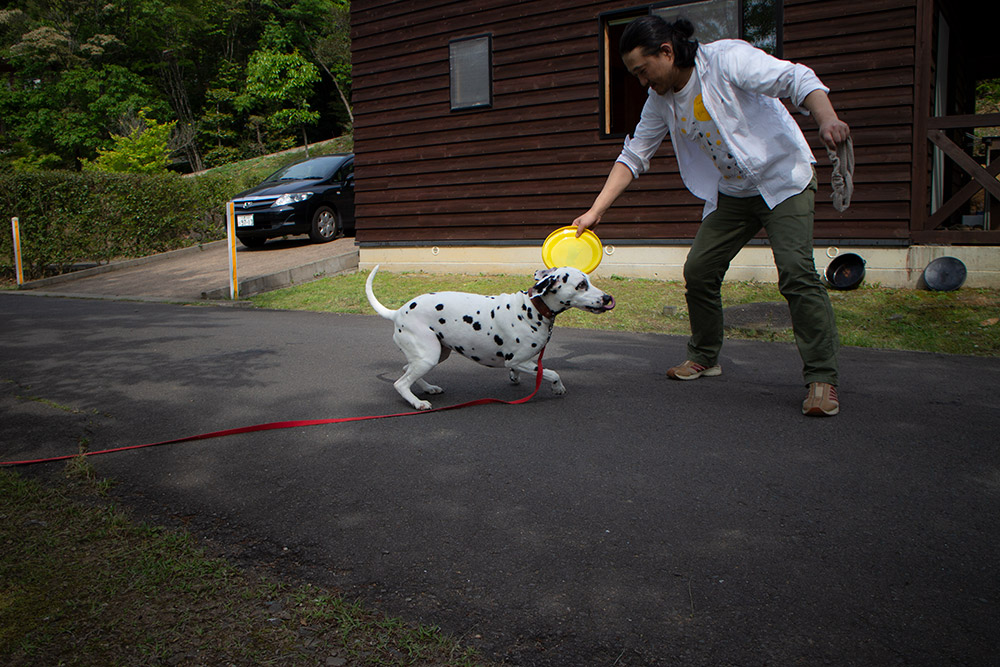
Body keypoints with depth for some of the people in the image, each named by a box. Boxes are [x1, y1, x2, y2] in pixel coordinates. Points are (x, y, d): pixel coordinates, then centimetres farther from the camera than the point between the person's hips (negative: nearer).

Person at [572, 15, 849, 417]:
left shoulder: (727, 59, -19)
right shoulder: (661, 100, 1)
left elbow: (796, 78, -25)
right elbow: (633, 156, 4)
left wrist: (827, 119, -46)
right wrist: (596, 211, -4)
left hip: (784, 178, -6)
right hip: (730, 193, 7)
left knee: (796, 272, -21)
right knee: (698, 270, 1)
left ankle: (822, 378, -12)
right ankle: (704, 358, 21)